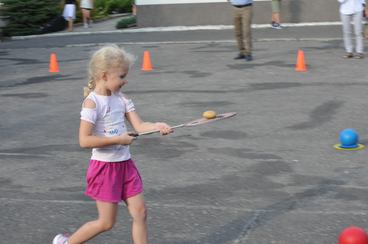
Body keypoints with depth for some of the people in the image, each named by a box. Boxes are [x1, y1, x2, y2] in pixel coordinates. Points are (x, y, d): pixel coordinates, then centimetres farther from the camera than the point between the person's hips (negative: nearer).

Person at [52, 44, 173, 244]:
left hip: (125, 164, 7)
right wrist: (118, 139, -22)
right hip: (104, 166, -7)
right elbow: (84, 140, -23)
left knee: (140, 213, 5)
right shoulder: (92, 102, -16)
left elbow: (139, 126, -1)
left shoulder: (121, 99, 5)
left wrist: (157, 126, -22)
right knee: (106, 222, 3)